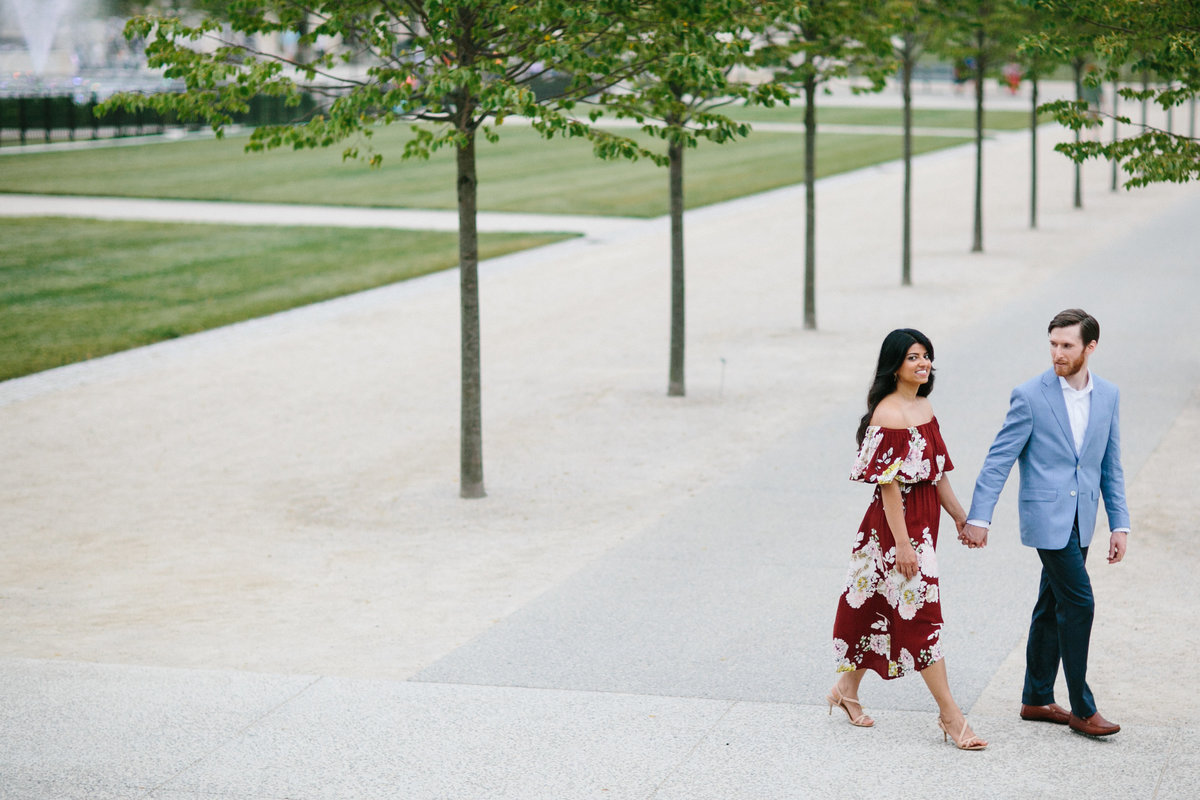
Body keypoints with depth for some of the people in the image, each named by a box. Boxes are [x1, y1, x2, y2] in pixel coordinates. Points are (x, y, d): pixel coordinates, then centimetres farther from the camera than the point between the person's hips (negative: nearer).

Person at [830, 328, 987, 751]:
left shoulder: (924, 407, 9)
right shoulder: (888, 414, -18)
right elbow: (889, 484, -19)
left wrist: (962, 518, 18)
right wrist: (902, 543, -20)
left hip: (924, 520, 9)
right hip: (897, 523, -9)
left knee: (885, 608, 16)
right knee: (920, 610, -5)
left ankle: (847, 687, 30)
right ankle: (950, 715, -1)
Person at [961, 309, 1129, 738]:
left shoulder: (1107, 395, 6)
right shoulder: (1030, 396, -9)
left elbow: (1111, 466, 12)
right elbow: (998, 460, -8)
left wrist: (1119, 524, 8)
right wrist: (978, 516, -13)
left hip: (1080, 521, 6)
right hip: (1046, 517, -6)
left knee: (1053, 607, 13)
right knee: (1078, 602, -10)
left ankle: (1036, 700, 23)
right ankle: (1082, 707, -1)